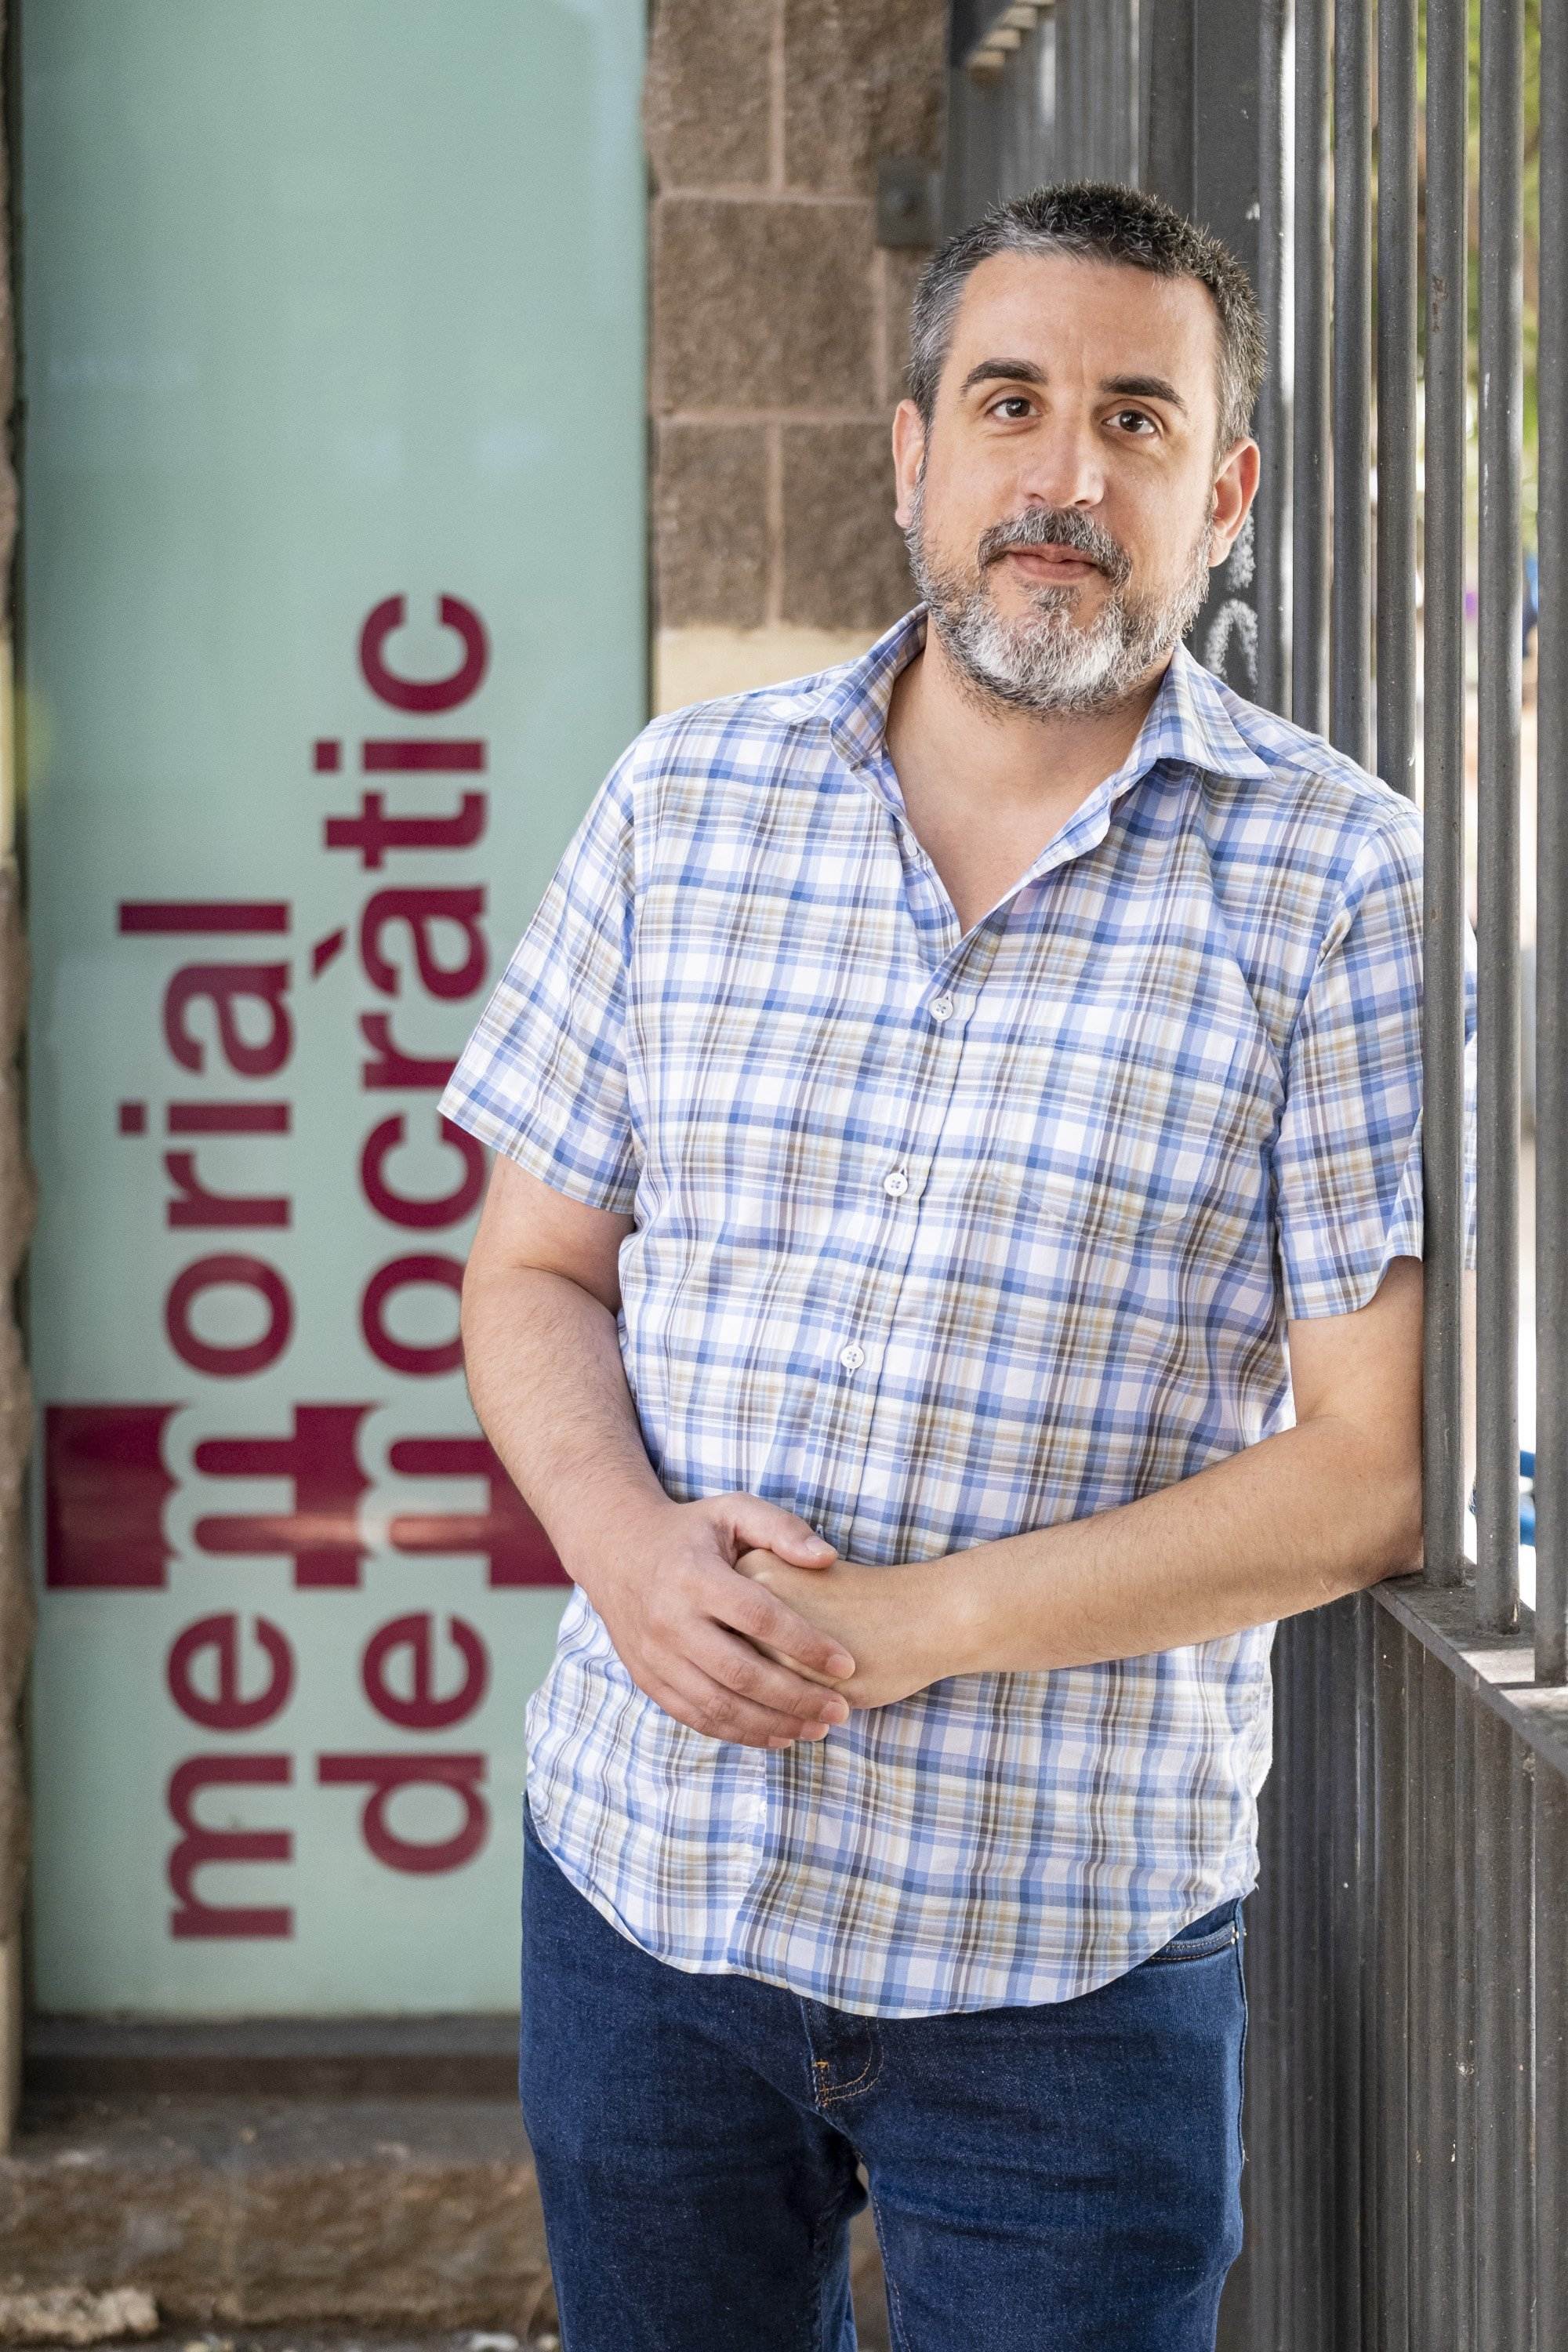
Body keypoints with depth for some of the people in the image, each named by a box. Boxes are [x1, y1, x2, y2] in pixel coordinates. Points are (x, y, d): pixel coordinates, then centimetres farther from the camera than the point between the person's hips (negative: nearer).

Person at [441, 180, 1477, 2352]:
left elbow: (1376, 1463, -11)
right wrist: (626, 1545, -11)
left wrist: (917, 1627, -17)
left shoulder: (1334, 885, -7)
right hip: (640, 1874, 3)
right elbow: (534, 1272, 10)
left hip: (1071, 1957, -3)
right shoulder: (687, 801, 5)